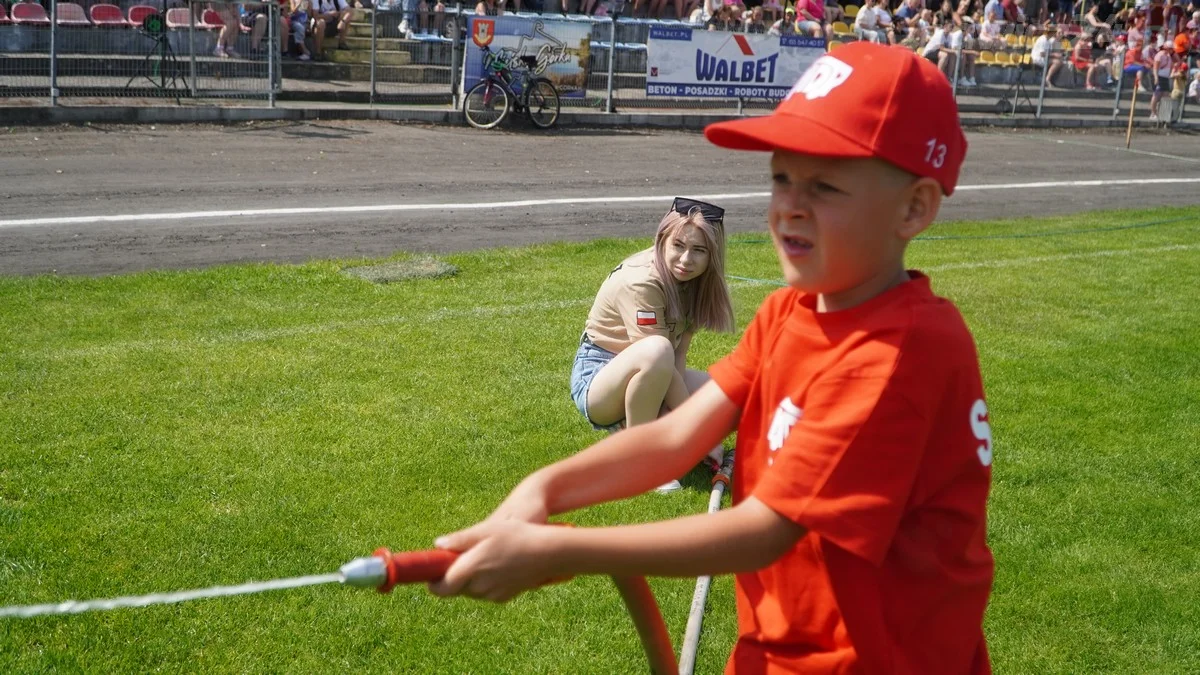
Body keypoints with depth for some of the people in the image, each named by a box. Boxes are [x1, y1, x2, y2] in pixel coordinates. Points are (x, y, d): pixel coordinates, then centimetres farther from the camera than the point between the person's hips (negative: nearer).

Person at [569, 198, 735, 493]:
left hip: (646, 377, 7)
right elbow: (662, 356, -28)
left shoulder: (695, 280, -3)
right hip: (598, 376, -7)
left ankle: (636, 424, 5)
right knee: (656, 350, -39)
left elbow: (679, 357, -10)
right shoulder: (640, 282, -25)